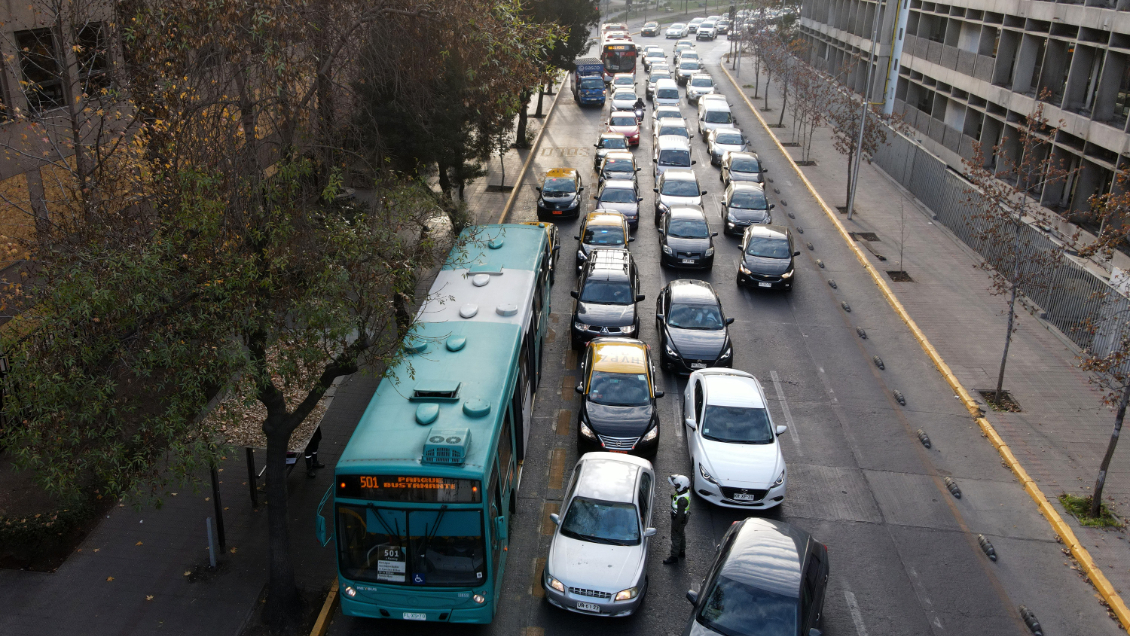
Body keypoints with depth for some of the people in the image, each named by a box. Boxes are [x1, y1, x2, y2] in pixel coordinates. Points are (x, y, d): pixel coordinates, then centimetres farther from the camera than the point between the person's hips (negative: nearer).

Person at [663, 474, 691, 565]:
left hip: (679, 520, -9)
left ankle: (674, 557, 25)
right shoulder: (686, 491, -10)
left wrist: (676, 526, -19)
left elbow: (680, 514, -29)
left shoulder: (682, 499, -38)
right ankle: (682, 552, 44)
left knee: (676, 538, 8)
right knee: (682, 535, 25)